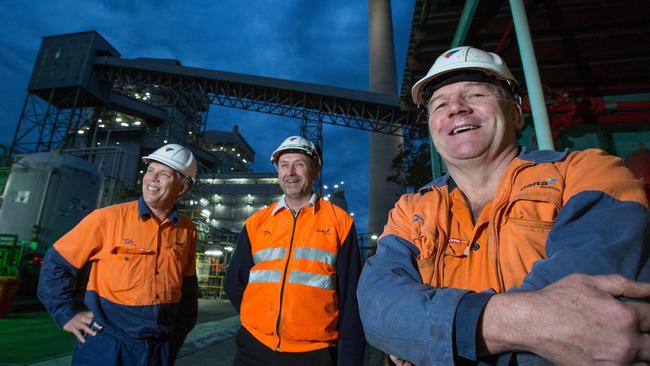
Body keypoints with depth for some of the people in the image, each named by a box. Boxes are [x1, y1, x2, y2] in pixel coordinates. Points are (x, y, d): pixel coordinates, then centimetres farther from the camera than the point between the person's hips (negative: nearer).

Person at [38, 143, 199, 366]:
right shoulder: (108, 218, -13)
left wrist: (177, 335, 10)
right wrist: (66, 314, -5)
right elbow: (56, 263, -2)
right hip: (107, 343, -3)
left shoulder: (187, 231, -3)